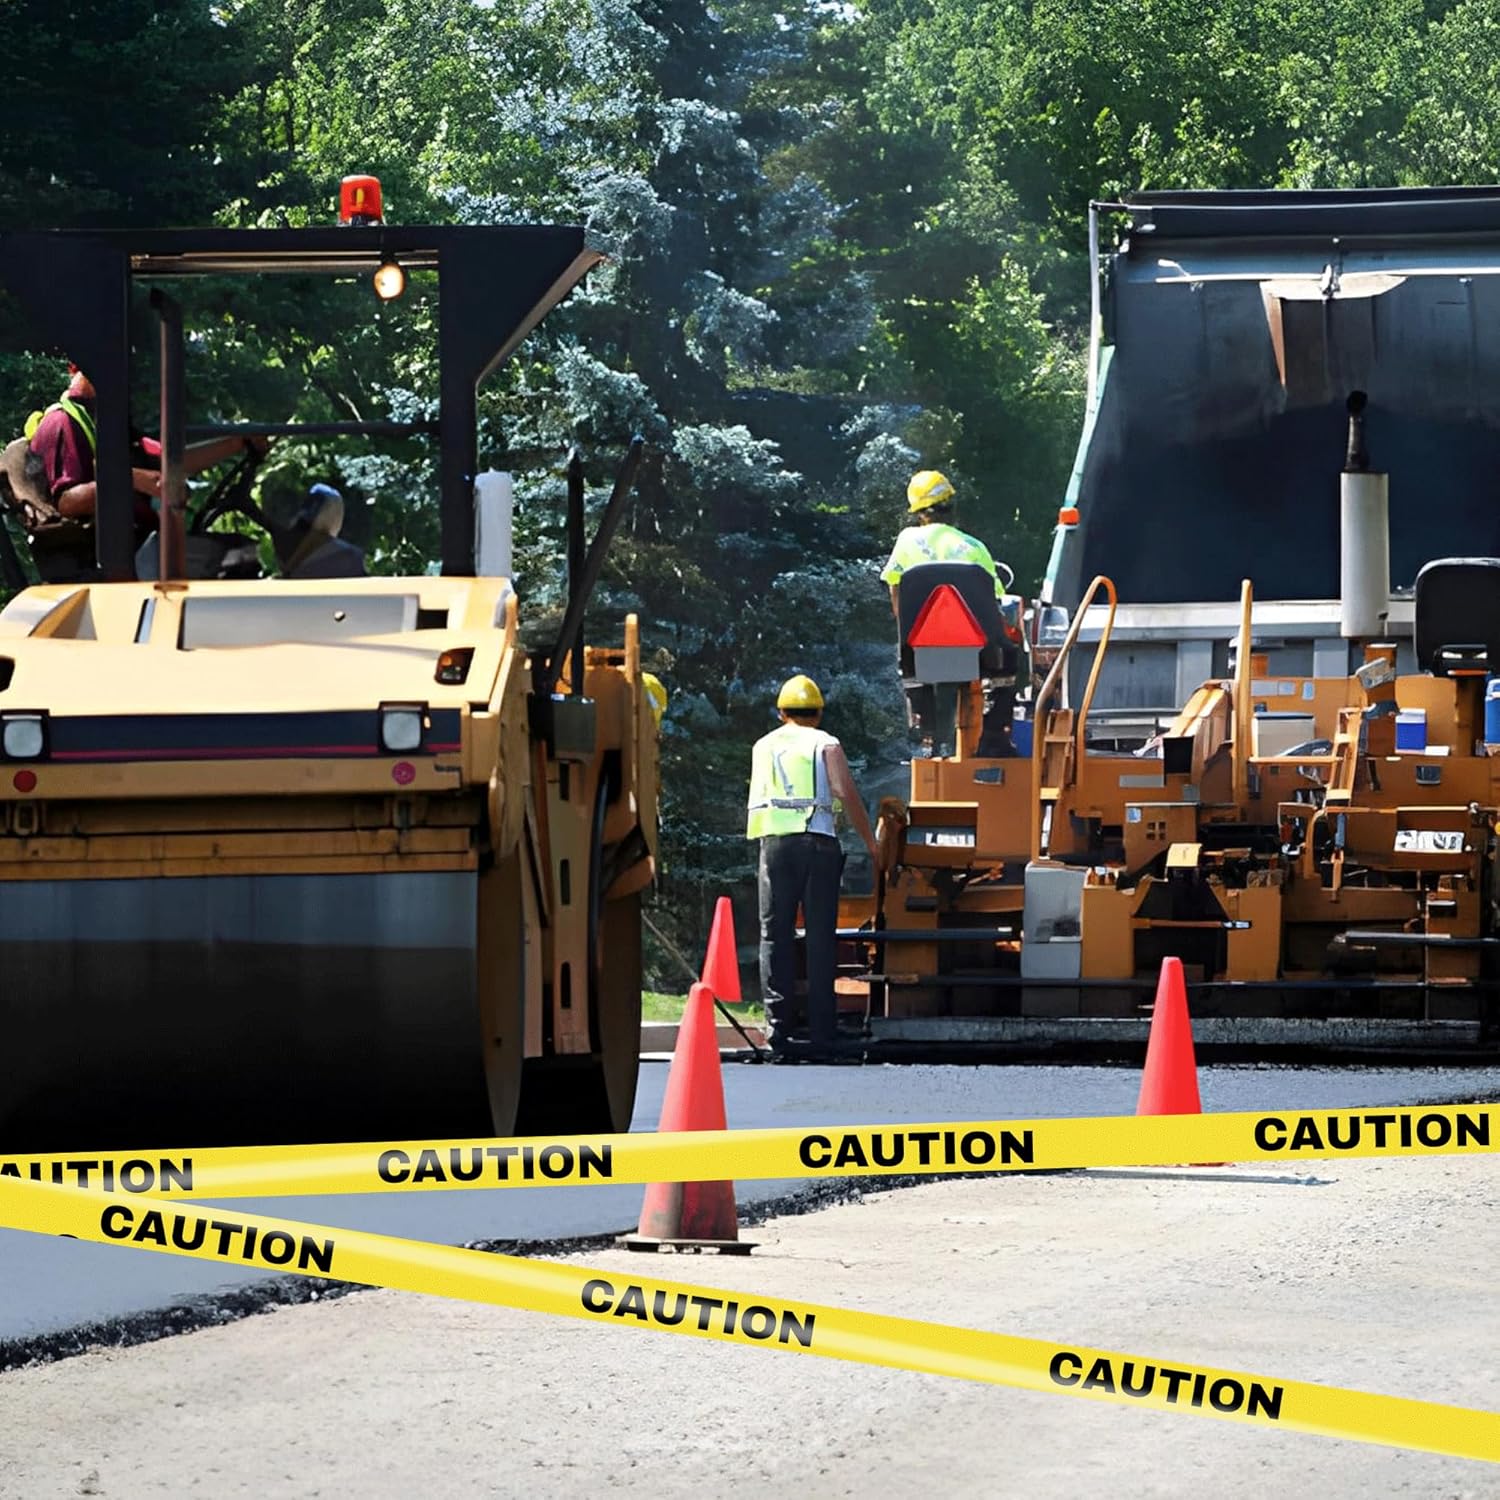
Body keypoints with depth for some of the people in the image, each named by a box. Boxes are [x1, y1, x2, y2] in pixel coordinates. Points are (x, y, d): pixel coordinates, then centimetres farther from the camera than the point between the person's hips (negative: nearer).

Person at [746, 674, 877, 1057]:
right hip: (818, 840, -2)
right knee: (820, 936, 1)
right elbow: (847, 796, -3)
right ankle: (821, 1028, 0)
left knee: (775, 935, 3)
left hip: (774, 842, 2)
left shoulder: (763, 747, 17)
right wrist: (870, 843, 2)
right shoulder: (825, 745, 5)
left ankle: (778, 1025, -5)